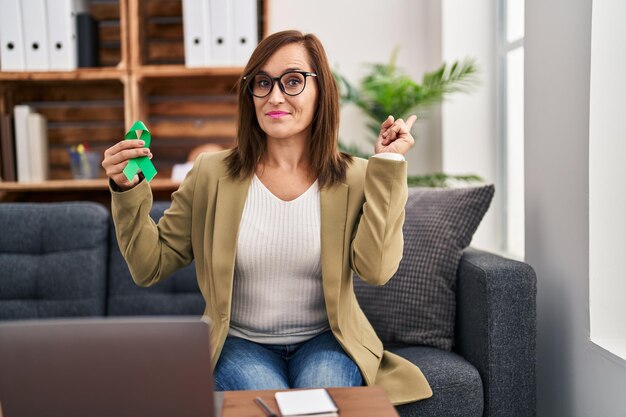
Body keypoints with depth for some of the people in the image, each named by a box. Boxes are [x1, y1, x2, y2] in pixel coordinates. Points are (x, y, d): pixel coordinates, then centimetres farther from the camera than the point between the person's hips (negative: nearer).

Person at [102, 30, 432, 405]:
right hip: (240, 343, 1)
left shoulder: (353, 179, -5)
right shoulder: (212, 175, -4)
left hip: (325, 341, 0)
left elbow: (375, 269, -20)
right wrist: (129, 190, -17)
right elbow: (151, 266, -1)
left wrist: (387, 165, -17)